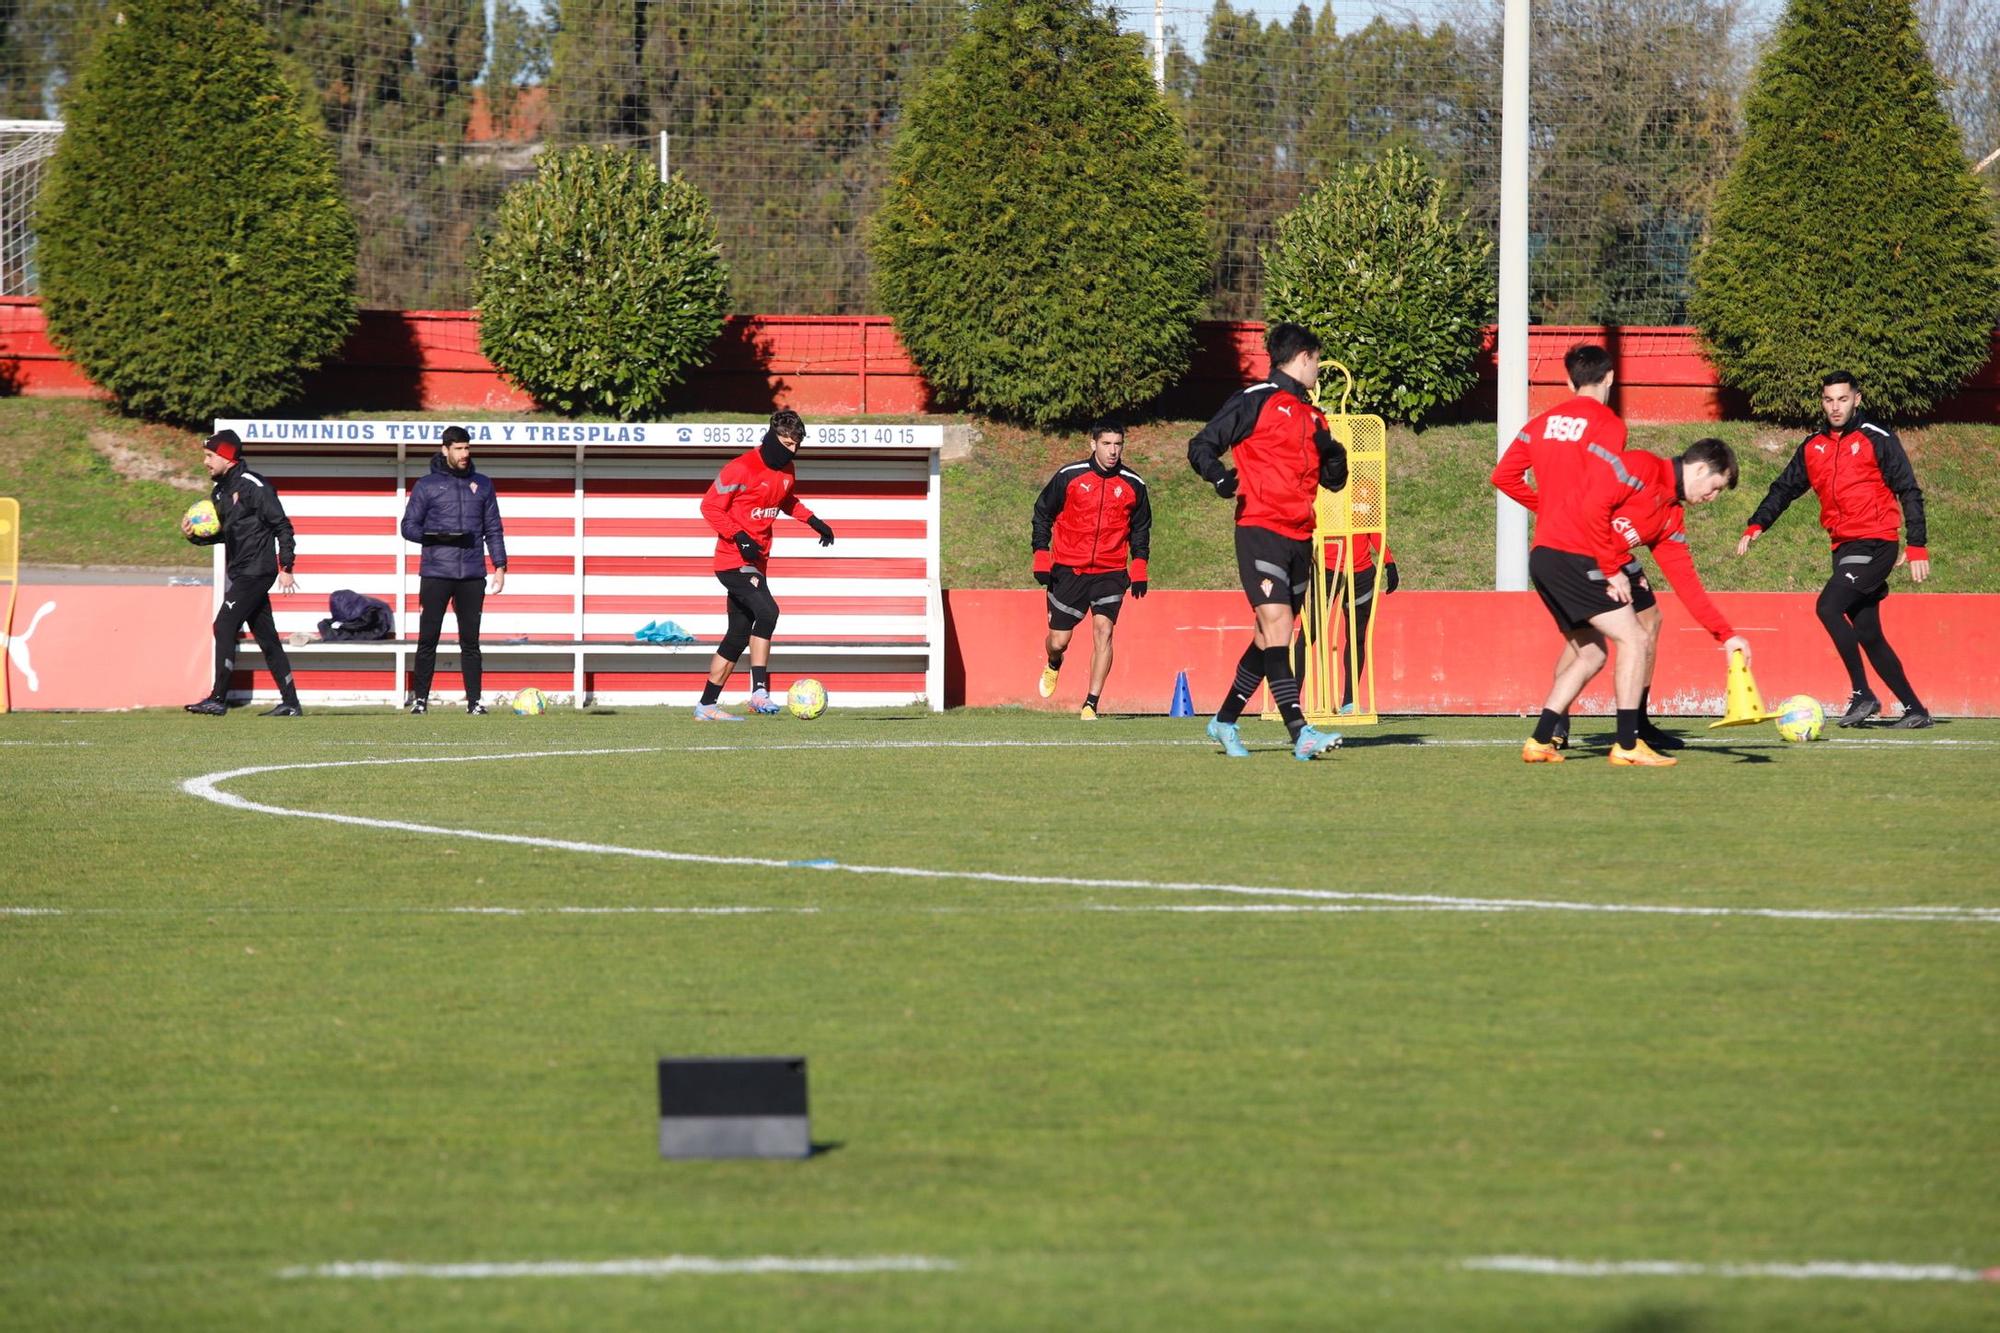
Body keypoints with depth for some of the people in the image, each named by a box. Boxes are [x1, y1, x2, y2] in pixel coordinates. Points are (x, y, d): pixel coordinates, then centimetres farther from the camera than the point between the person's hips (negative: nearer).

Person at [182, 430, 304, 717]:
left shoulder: (254, 486, -12)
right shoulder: (220, 492, 14)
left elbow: (282, 526, -12)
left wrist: (285, 567, -16)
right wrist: (193, 535, 3)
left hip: (256, 571, -9)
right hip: (239, 572, 9)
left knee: (225, 626, -13)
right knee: (266, 637, 9)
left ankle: (218, 699, -13)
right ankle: (290, 702, 12)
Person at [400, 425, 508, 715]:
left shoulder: (482, 484, 13)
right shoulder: (426, 485, 5)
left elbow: (493, 528, 16)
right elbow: (408, 526, 3)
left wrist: (500, 565, 7)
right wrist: (433, 536, -16)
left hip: (472, 575, 2)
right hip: (436, 573, -2)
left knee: (470, 641, 3)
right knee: (428, 639, -2)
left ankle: (474, 700, 5)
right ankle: (420, 698, 3)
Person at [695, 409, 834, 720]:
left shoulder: (786, 471, 10)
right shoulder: (741, 469, -15)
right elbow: (710, 506, -13)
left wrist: (813, 521, 15)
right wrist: (739, 537, -23)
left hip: (756, 561, 9)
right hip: (734, 561, -9)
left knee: (739, 635, 9)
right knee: (767, 612, -27)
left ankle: (707, 706, 16)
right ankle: (759, 691, -26)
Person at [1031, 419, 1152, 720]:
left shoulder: (1134, 485, 2)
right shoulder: (1068, 477, -4)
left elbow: (1141, 528, 15)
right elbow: (1042, 514, 6)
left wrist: (1138, 568, 7)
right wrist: (1041, 557, -1)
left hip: (1110, 573, 0)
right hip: (1067, 570, 0)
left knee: (1103, 628, -18)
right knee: (1059, 640, 2)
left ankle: (1091, 704, -15)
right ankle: (1053, 667, 41)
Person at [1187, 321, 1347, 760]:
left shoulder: (1313, 417, 19)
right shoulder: (1256, 400, -2)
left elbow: (1332, 480, 25)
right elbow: (1201, 446, -4)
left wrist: (1336, 458, 3)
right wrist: (1219, 476, -24)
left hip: (1300, 539, 8)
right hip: (1260, 531, -8)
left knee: (1270, 639, 11)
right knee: (1277, 626, -17)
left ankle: (1224, 722, 25)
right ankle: (1300, 733, -25)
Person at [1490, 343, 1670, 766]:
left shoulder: (1544, 422, 12)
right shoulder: (1606, 425, -11)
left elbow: (1504, 476, 14)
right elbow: (1595, 505, -18)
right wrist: (1613, 569, -15)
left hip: (1543, 553, 8)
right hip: (1578, 557, -8)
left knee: (1588, 652, 17)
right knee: (1633, 639, -5)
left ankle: (1540, 740, 12)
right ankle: (1628, 744, -13)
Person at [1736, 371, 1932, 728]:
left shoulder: (1877, 439, -4)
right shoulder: (1813, 447, 13)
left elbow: (1909, 492, -5)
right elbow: (1785, 487, 17)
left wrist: (1916, 547, -11)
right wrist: (1757, 525, 2)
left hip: (1875, 544, -7)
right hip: (1844, 548, 7)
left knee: (1828, 606, -21)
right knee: (1868, 634, 6)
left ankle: (1862, 695, -14)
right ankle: (1914, 709, 14)